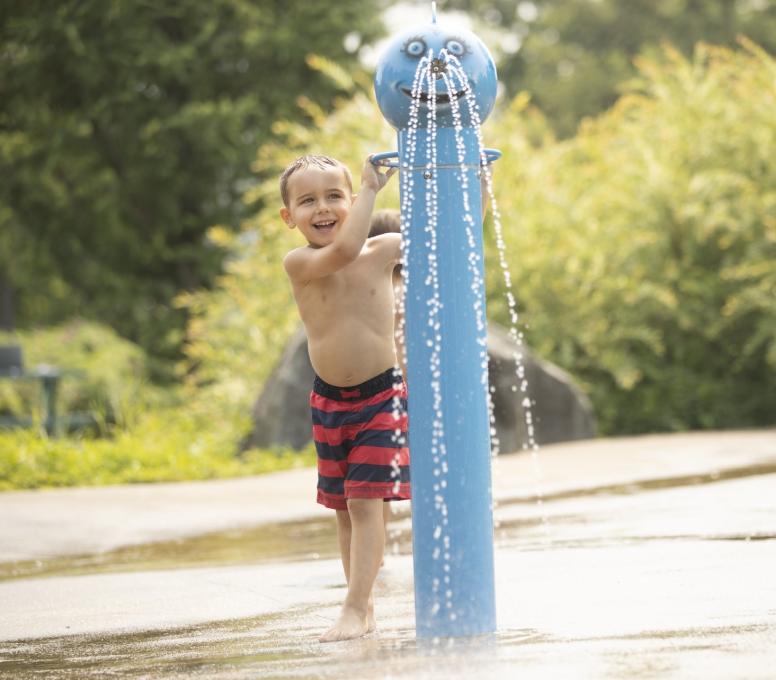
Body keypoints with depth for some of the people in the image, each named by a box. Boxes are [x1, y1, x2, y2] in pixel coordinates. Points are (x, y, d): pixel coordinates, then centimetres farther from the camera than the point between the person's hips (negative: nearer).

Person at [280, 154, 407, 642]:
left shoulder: (384, 250, -5)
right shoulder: (299, 263, -11)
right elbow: (343, 250, -31)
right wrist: (371, 187, -25)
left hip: (382, 396, -2)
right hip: (328, 401, 2)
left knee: (366, 503, -12)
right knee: (345, 510, 12)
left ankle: (355, 610, -13)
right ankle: (364, 604, 24)